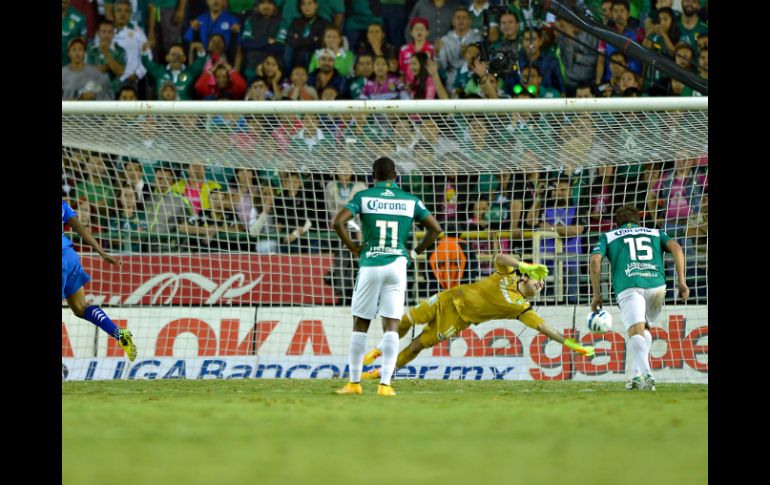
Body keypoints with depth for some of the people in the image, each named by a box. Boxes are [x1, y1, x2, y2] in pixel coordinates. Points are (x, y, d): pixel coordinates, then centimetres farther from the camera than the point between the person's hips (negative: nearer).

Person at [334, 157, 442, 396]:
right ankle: (385, 384, -8)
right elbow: (435, 228, 7)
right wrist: (415, 252, 13)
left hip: (370, 265, -1)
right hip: (397, 265, 1)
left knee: (360, 324, 9)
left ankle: (354, 383, 11)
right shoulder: (410, 200, 7)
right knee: (391, 326, 1)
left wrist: (353, 248, 2)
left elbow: (338, 222, -10)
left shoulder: (363, 197, 2)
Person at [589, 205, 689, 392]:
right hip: (656, 284, 3)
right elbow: (675, 247, 10)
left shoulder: (608, 236, 25)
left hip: (628, 287, -3)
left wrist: (596, 294, 9)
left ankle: (645, 374, -42)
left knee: (636, 332, -17)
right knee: (644, 328, 24)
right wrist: (681, 281, 4)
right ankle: (636, 374, 8)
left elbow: (595, 259, 7)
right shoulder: (656, 234, 29)